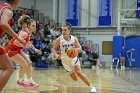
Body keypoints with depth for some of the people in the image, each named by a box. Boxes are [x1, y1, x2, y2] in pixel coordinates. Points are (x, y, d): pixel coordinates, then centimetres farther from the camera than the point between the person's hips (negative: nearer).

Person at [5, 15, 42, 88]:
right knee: (24, 65, -10)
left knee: (29, 63, 8)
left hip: (17, 49, 9)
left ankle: (30, 81, 18)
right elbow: (15, 42, -38)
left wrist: (35, 49, 12)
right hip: (11, 50, -9)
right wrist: (25, 46, -30)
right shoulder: (25, 33, -27)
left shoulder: (29, 32, 1)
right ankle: (20, 81, 10)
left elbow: (28, 42, 20)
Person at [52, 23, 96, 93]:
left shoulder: (74, 39, -11)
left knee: (78, 72, -21)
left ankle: (91, 86, -12)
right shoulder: (59, 39, -13)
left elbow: (80, 48, -12)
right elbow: (53, 49, -3)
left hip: (73, 57, -1)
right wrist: (56, 55, -23)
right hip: (65, 59, 1)